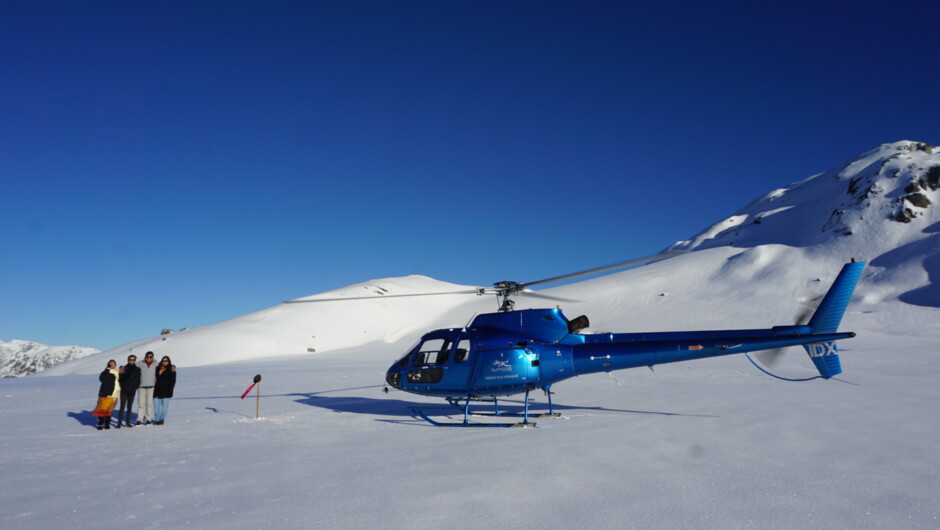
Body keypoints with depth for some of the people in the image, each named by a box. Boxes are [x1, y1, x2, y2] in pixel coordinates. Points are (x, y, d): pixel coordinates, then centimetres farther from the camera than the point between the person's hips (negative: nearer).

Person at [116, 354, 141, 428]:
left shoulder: (137, 370, 6)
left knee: (129, 407, 10)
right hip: (124, 391, -3)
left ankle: (128, 422, 17)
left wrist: (136, 387, 1)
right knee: (122, 407, -6)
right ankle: (119, 423, -2)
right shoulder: (124, 368, -3)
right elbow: (119, 379, -4)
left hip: (132, 391, 3)